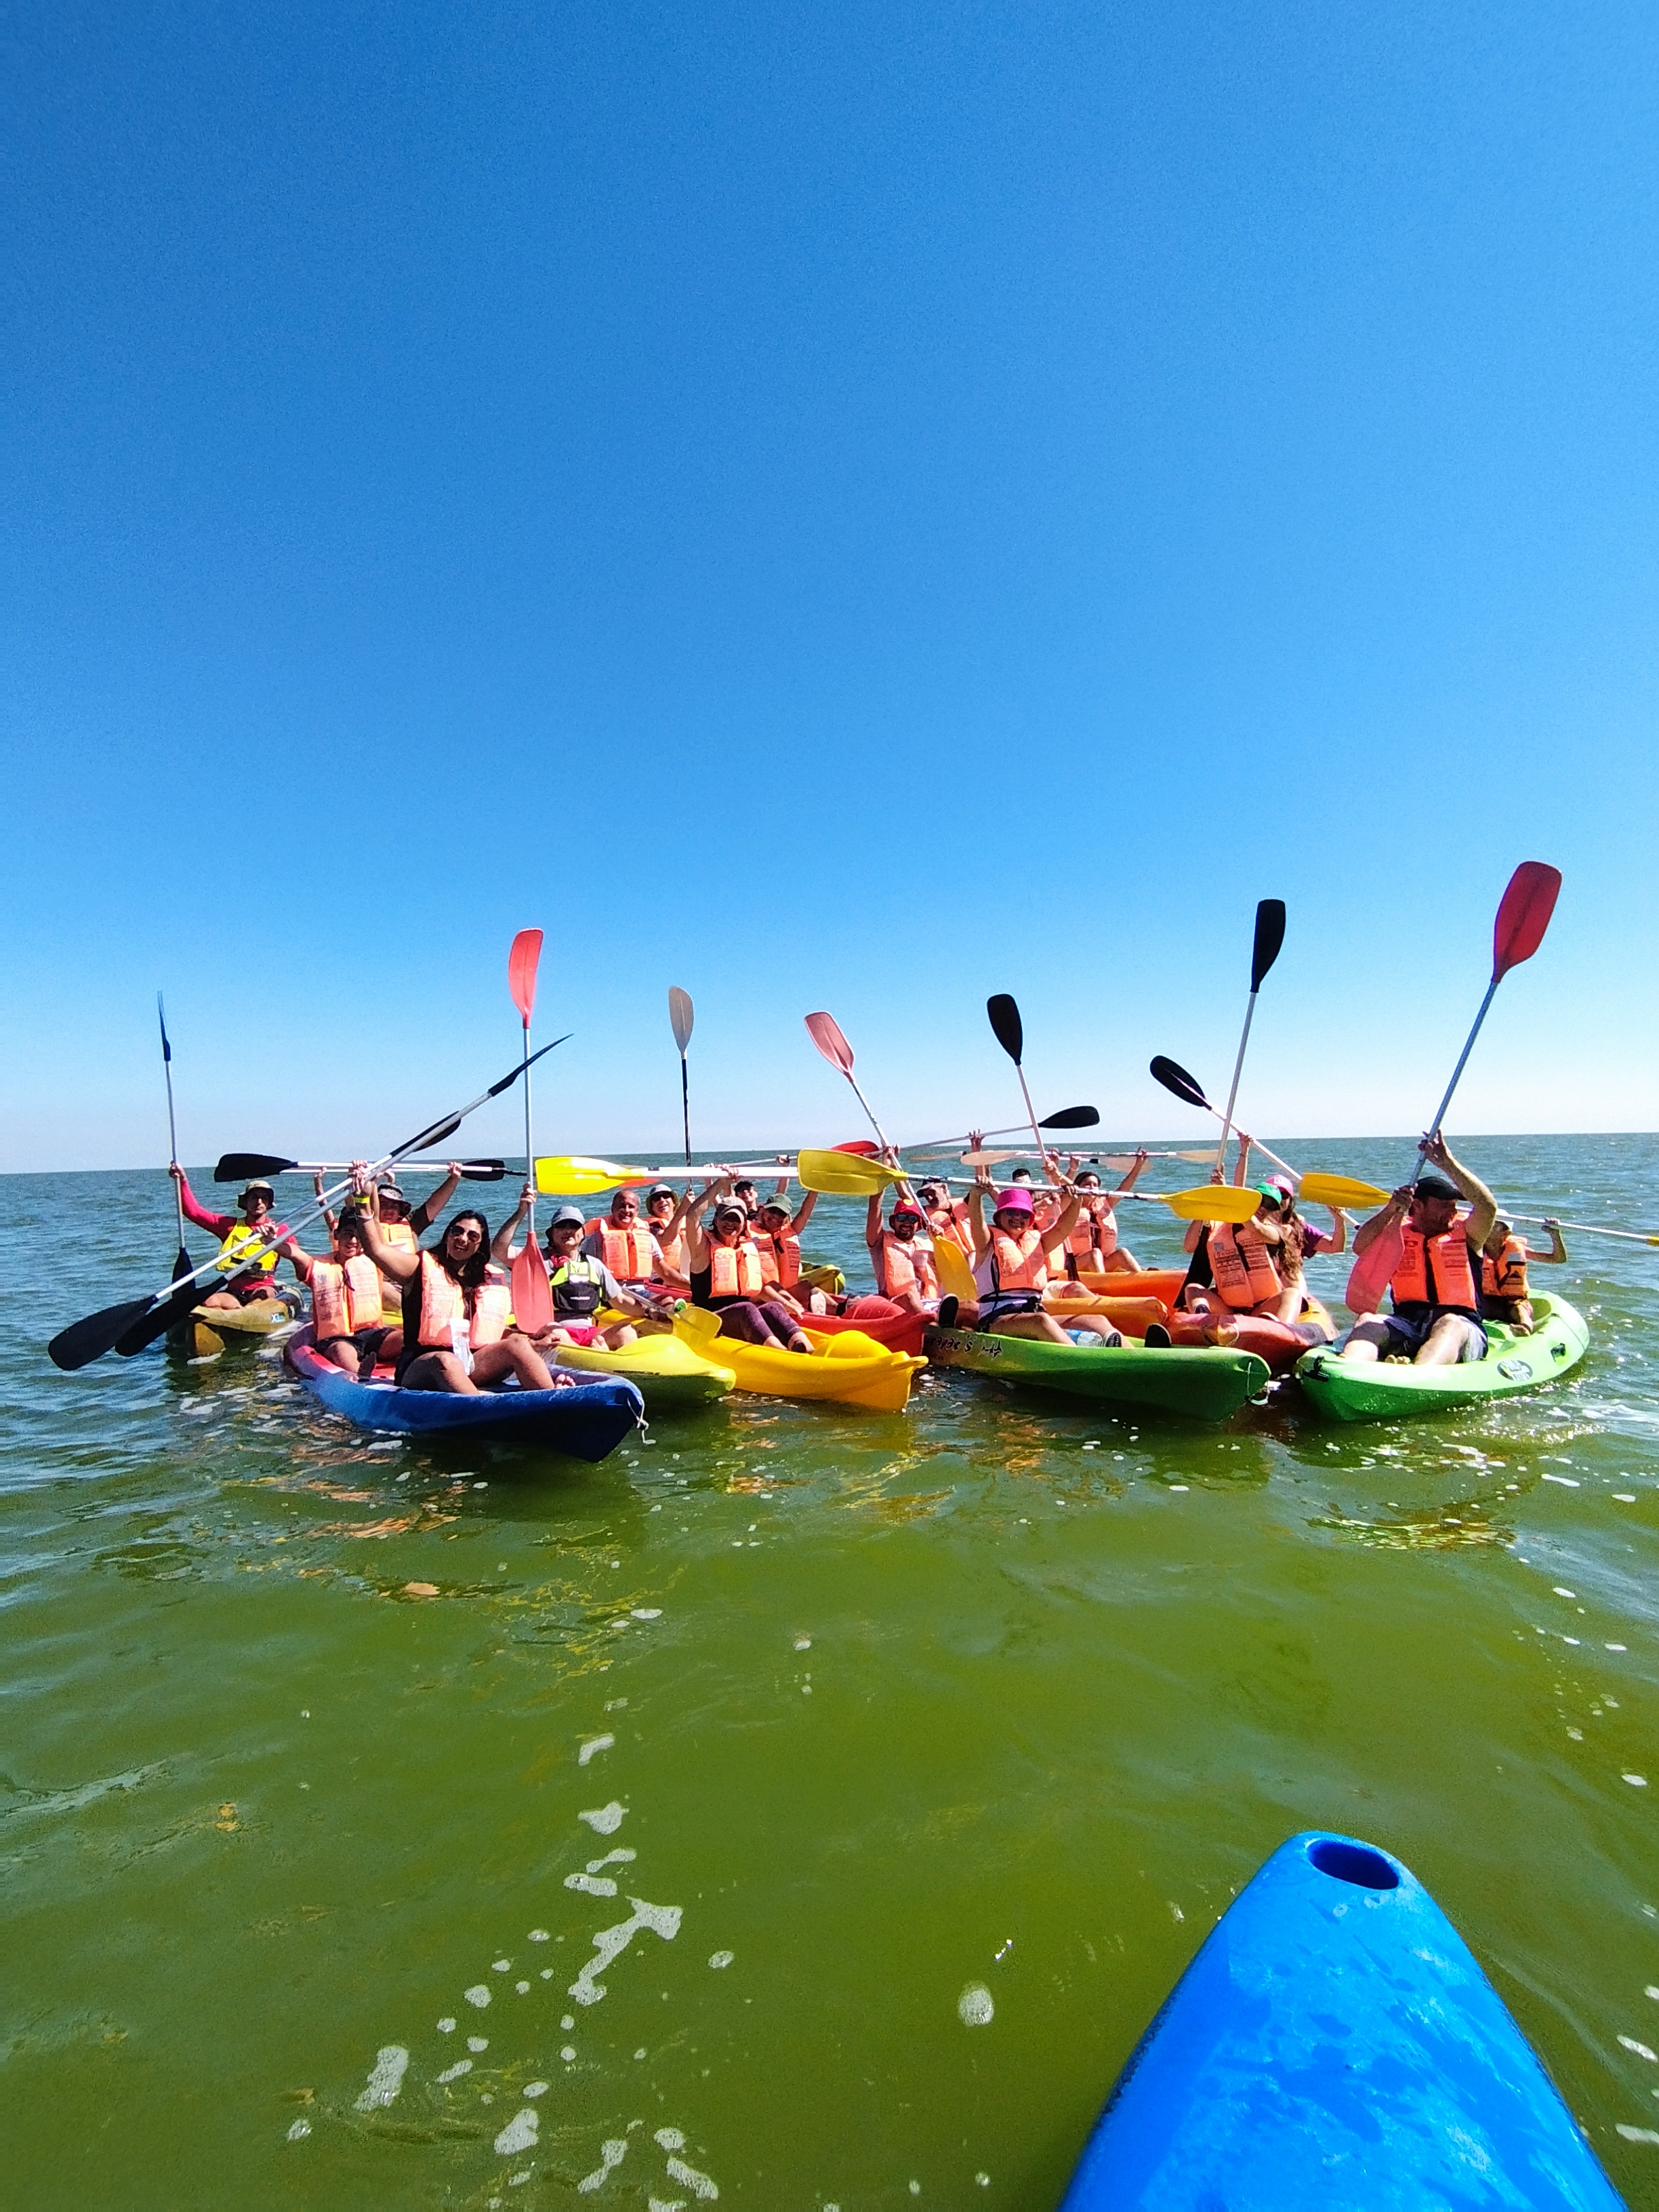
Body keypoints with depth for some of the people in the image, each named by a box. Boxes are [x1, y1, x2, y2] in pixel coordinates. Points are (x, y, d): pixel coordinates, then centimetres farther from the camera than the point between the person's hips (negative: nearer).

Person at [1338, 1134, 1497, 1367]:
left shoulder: (1465, 1233, 11)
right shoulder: (1398, 1231, 14)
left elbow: (1488, 1206, -9)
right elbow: (1360, 1248, -4)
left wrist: (1446, 1162, -15)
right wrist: (1391, 1210, -16)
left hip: (1461, 1328, -1)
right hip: (1406, 1325, 2)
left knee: (1450, 1324, -35)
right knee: (1367, 1321, -28)